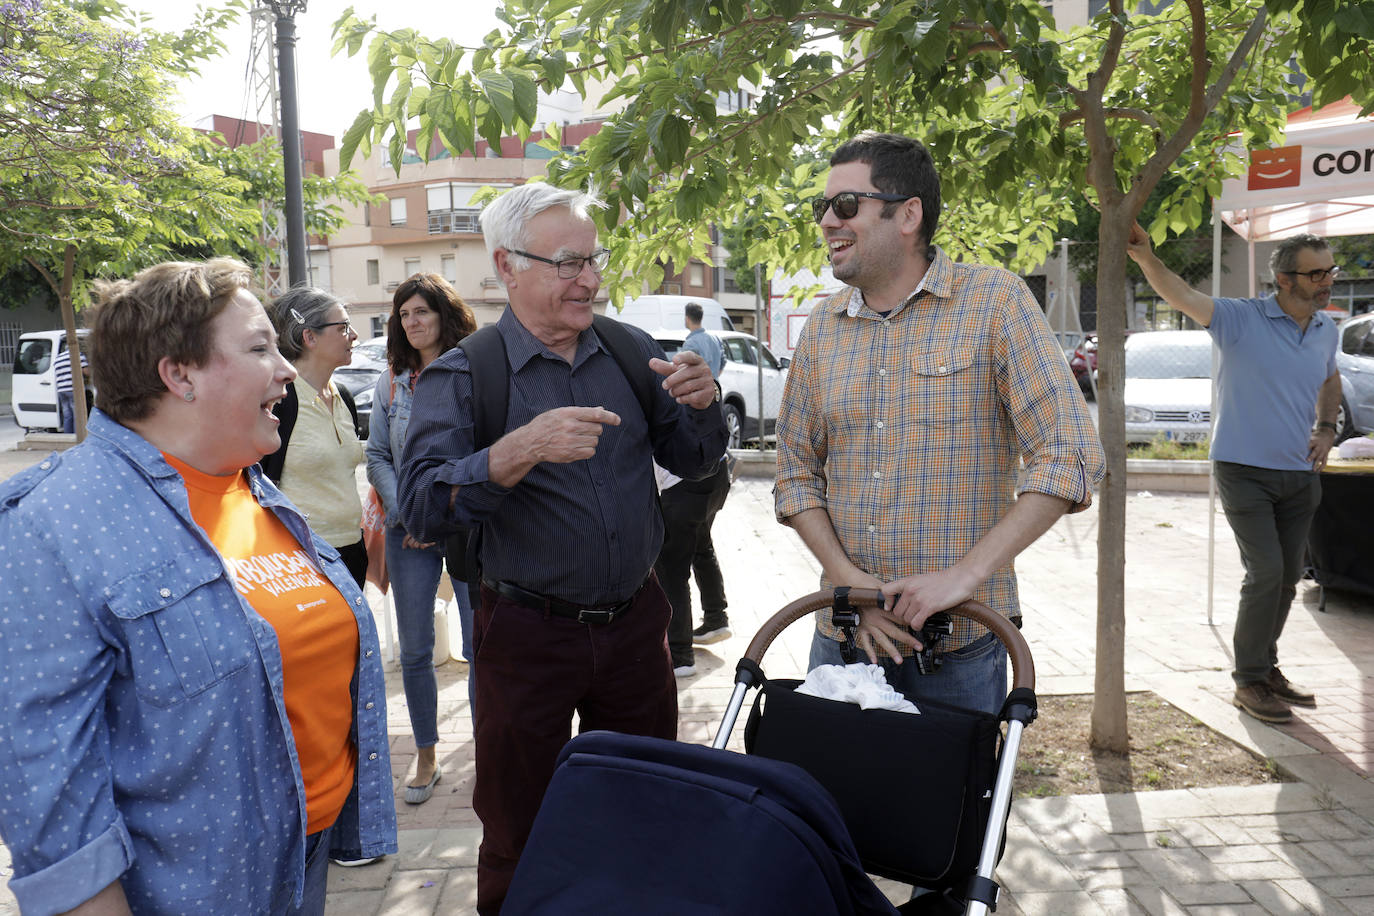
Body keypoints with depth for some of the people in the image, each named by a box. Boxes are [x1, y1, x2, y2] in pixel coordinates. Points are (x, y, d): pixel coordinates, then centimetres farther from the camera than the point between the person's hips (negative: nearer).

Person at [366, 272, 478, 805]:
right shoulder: (390, 383, 9)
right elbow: (378, 457, 8)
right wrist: (405, 512, -6)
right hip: (410, 534, 3)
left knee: (479, 647, 0)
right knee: (414, 651, 9)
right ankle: (426, 757, 24)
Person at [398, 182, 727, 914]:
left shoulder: (632, 352, 3)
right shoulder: (461, 376, -8)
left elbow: (692, 463, 8)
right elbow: (421, 510, -20)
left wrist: (701, 406, -13)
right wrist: (519, 452, -35)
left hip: (634, 621, 4)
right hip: (528, 634, -3)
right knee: (518, 837, 14)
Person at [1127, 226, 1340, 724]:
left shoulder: (1326, 330, 8)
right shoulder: (1242, 319, -11)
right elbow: (1183, 297, -27)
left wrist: (1326, 428, 11)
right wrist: (1146, 258, -44)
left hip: (1300, 474, 7)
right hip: (1246, 471, -6)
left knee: (1288, 577, 13)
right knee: (1266, 573, -11)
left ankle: (1266, 667, 30)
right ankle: (1249, 682, 3)